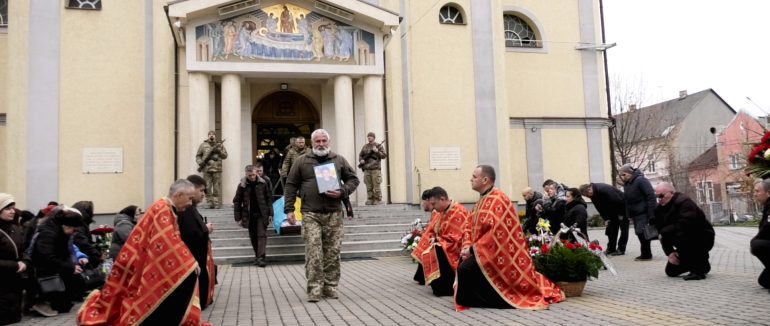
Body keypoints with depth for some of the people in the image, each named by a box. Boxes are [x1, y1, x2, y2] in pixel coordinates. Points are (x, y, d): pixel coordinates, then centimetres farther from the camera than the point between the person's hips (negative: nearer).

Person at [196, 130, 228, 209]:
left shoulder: (220, 144, 11)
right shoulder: (203, 145, 11)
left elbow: (225, 155, 8)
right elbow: (198, 156, 12)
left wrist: (219, 151, -9)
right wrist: (200, 162, -6)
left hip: (217, 169, 0)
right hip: (206, 169, 0)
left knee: (217, 188, -2)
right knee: (207, 188, -2)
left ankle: (216, 203, 2)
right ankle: (210, 203, 4)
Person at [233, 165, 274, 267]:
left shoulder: (263, 183, -2)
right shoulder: (242, 185, -4)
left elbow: (269, 199, 2)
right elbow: (237, 202, -1)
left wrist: (270, 213, -1)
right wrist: (238, 218, -4)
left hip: (262, 214, -1)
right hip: (249, 215, 1)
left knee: (262, 235, -7)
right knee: (253, 237, 10)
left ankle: (260, 257, -9)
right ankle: (257, 256, 22)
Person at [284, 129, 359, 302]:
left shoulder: (339, 160, 12)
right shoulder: (302, 161, 9)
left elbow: (353, 179, 14)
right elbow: (291, 185, 9)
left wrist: (342, 192, -5)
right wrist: (289, 209, 1)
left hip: (334, 214, 2)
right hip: (311, 214, -1)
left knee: (332, 252, 4)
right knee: (313, 252, -8)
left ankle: (330, 286, 14)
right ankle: (314, 288, -3)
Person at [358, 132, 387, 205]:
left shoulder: (379, 146, 6)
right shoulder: (365, 147, 16)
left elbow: (384, 155, 0)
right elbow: (360, 155, 22)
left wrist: (377, 151, -14)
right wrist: (361, 160, 2)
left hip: (375, 169, -3)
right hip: (367, 169, 4)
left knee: (376, 186, -6)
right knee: (369, 186, 4)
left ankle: (377, 200, -1)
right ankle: (370, 200, 9)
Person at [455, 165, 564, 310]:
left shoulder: (497, 199, -16)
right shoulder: (482, 200, 14)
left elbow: (496, 232, -25)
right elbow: (469, 226, 12)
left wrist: (473, 249, -20)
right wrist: (467, 246, -7)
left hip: (498, 254, -10)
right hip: (484, 251, 10)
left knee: (465, 269, -22)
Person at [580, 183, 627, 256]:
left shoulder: (603, 189, -33)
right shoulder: (593, 195, -6)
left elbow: (618, 201, -29)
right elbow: (600, 208, 1)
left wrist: (621, 214, -20)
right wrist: (607, 219, -6)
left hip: (622, 206, -8)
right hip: (613, 210, 8)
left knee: (623, 229, -4)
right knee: (611, 228, 8)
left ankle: (621, 249, -1)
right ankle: (611, 249, 14)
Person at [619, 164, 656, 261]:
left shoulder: (641, 180, -15)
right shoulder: (626, 184, 9)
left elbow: (651, 196, -19)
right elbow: (627, 200, 14)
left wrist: (651, 214, -22)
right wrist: (628, 215, 9)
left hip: (643, 212, -8)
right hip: (635, 213, 8)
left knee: (641, 232, -11)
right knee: (639, 232, 10)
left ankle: (646, 254, -1)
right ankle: (645, 254, 19)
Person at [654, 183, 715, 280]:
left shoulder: (684, 202, -22)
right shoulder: (659, 209, 1)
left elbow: (686, 224, -37)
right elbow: (661, 232, -2)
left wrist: (665, 231, -28)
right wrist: (669, 252, -12)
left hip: (703, 239, -8)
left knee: (681, 235, -39)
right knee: (671, 271, 6)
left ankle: (699, 270, -21)